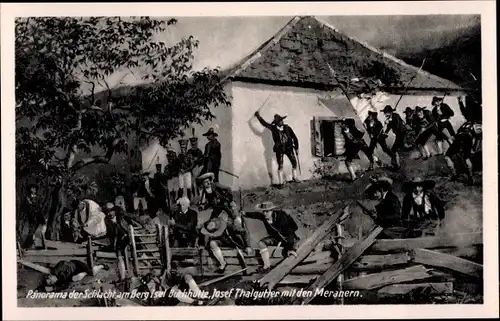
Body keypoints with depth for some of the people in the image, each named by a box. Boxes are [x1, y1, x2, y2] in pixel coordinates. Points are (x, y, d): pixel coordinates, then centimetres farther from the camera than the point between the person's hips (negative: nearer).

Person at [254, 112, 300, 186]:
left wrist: (296, 148, 6)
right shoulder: (273, 128, -4)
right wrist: (258, 116, -13)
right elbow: (264, 123, -6)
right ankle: (280, 182, 8)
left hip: (289, 148, 1)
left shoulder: (287, 128, -2)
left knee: (294, 162, 3)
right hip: (279, 149, -1)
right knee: (280, 166, 0)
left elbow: (294, 138, 4)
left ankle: (295, 177, 25)